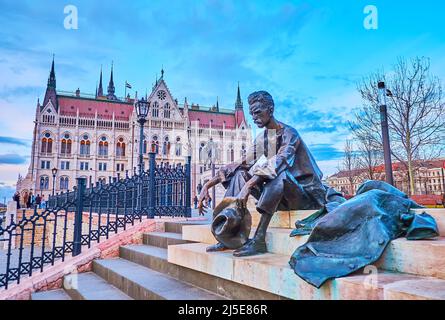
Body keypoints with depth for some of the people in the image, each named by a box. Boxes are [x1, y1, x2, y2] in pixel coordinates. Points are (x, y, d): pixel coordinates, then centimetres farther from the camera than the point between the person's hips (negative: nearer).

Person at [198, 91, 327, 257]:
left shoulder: (288, 133, -13)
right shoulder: (261, 139, 7)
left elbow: (279, 164, -31)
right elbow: (240, 163, 2)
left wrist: (248, 186, -41)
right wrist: (207, 185, -7)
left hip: (303, 192, -7)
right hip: (278, 195, 7)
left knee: (277, 174, -36)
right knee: (239, 173, -5)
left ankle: (259, 240, -36)